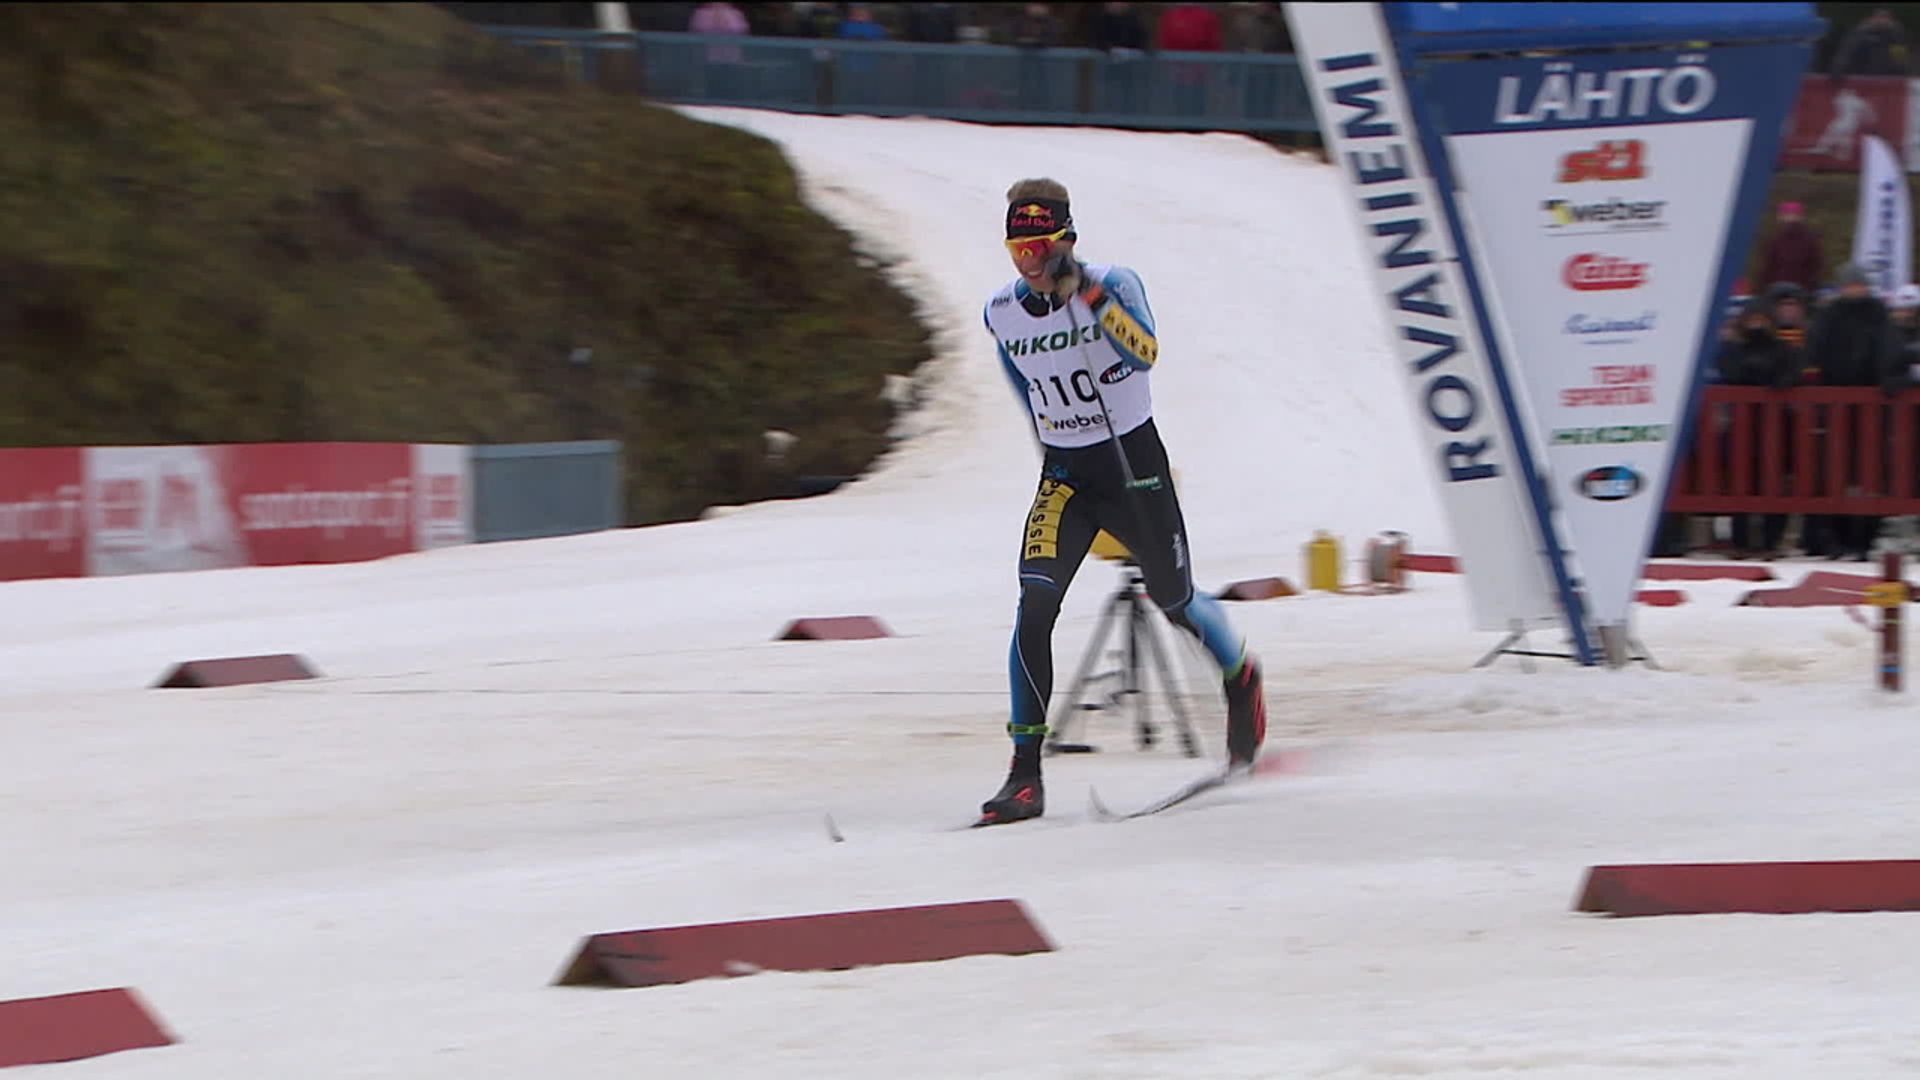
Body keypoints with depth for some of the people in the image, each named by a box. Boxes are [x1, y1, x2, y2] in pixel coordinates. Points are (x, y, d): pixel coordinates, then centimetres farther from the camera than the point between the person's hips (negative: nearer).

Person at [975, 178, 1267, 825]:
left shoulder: (1114, 285, -14)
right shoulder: (1001, 313, -2)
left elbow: (1144, 355, -33)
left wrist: (1090, 295, -41)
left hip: (1136, 462, -2)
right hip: (1065, 477, 2)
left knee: (1174, 603, 10)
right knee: (1035, 606, -18)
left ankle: (1240, 678, 47)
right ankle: (1025, 777, -18)